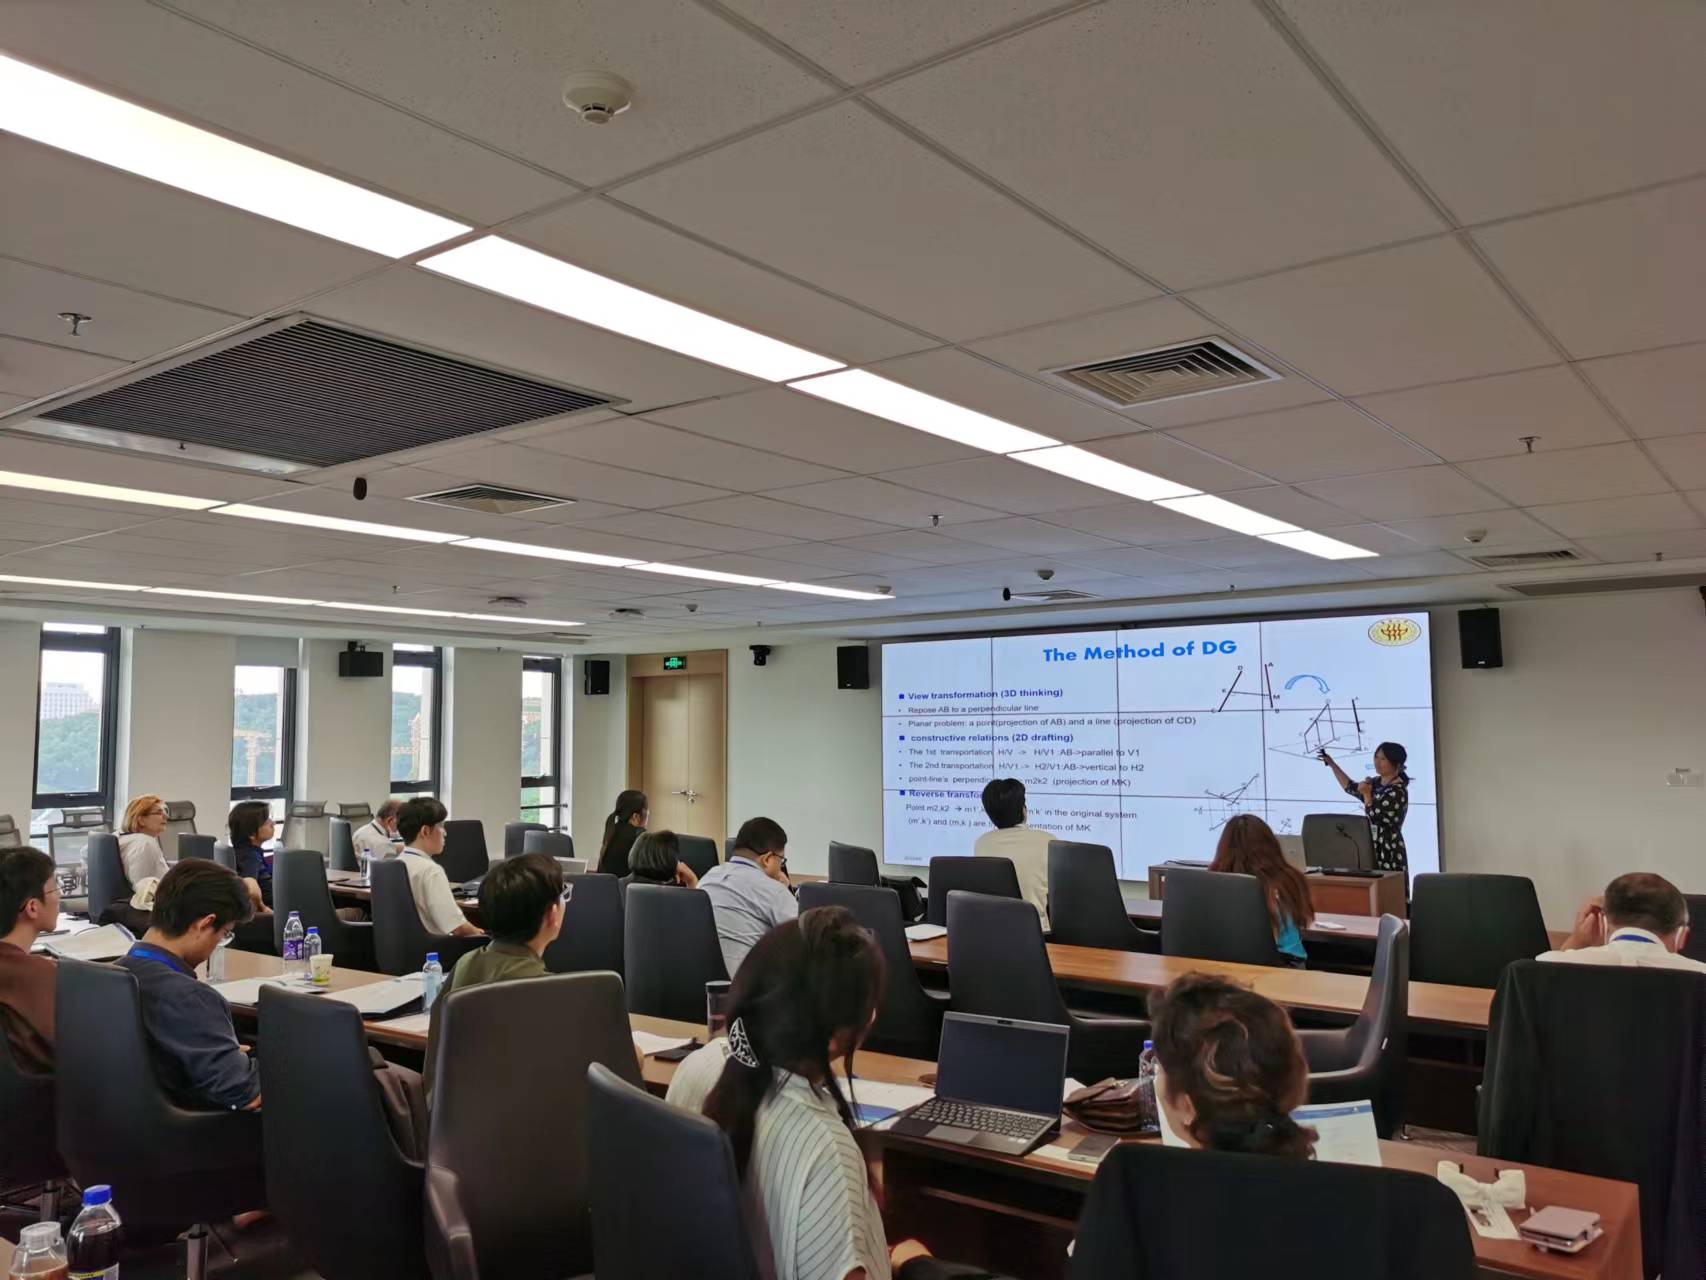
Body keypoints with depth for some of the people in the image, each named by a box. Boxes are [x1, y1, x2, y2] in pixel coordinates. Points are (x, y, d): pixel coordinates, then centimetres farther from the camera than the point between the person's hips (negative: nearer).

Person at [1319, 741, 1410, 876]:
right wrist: (1332, 764, 20)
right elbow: (1350, 787, 22)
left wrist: (1366, 794, -13)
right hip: (1374, 848, 8)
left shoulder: (1397, 791, -15)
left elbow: (1373, 815, -18)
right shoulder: (1376, 783, 10)